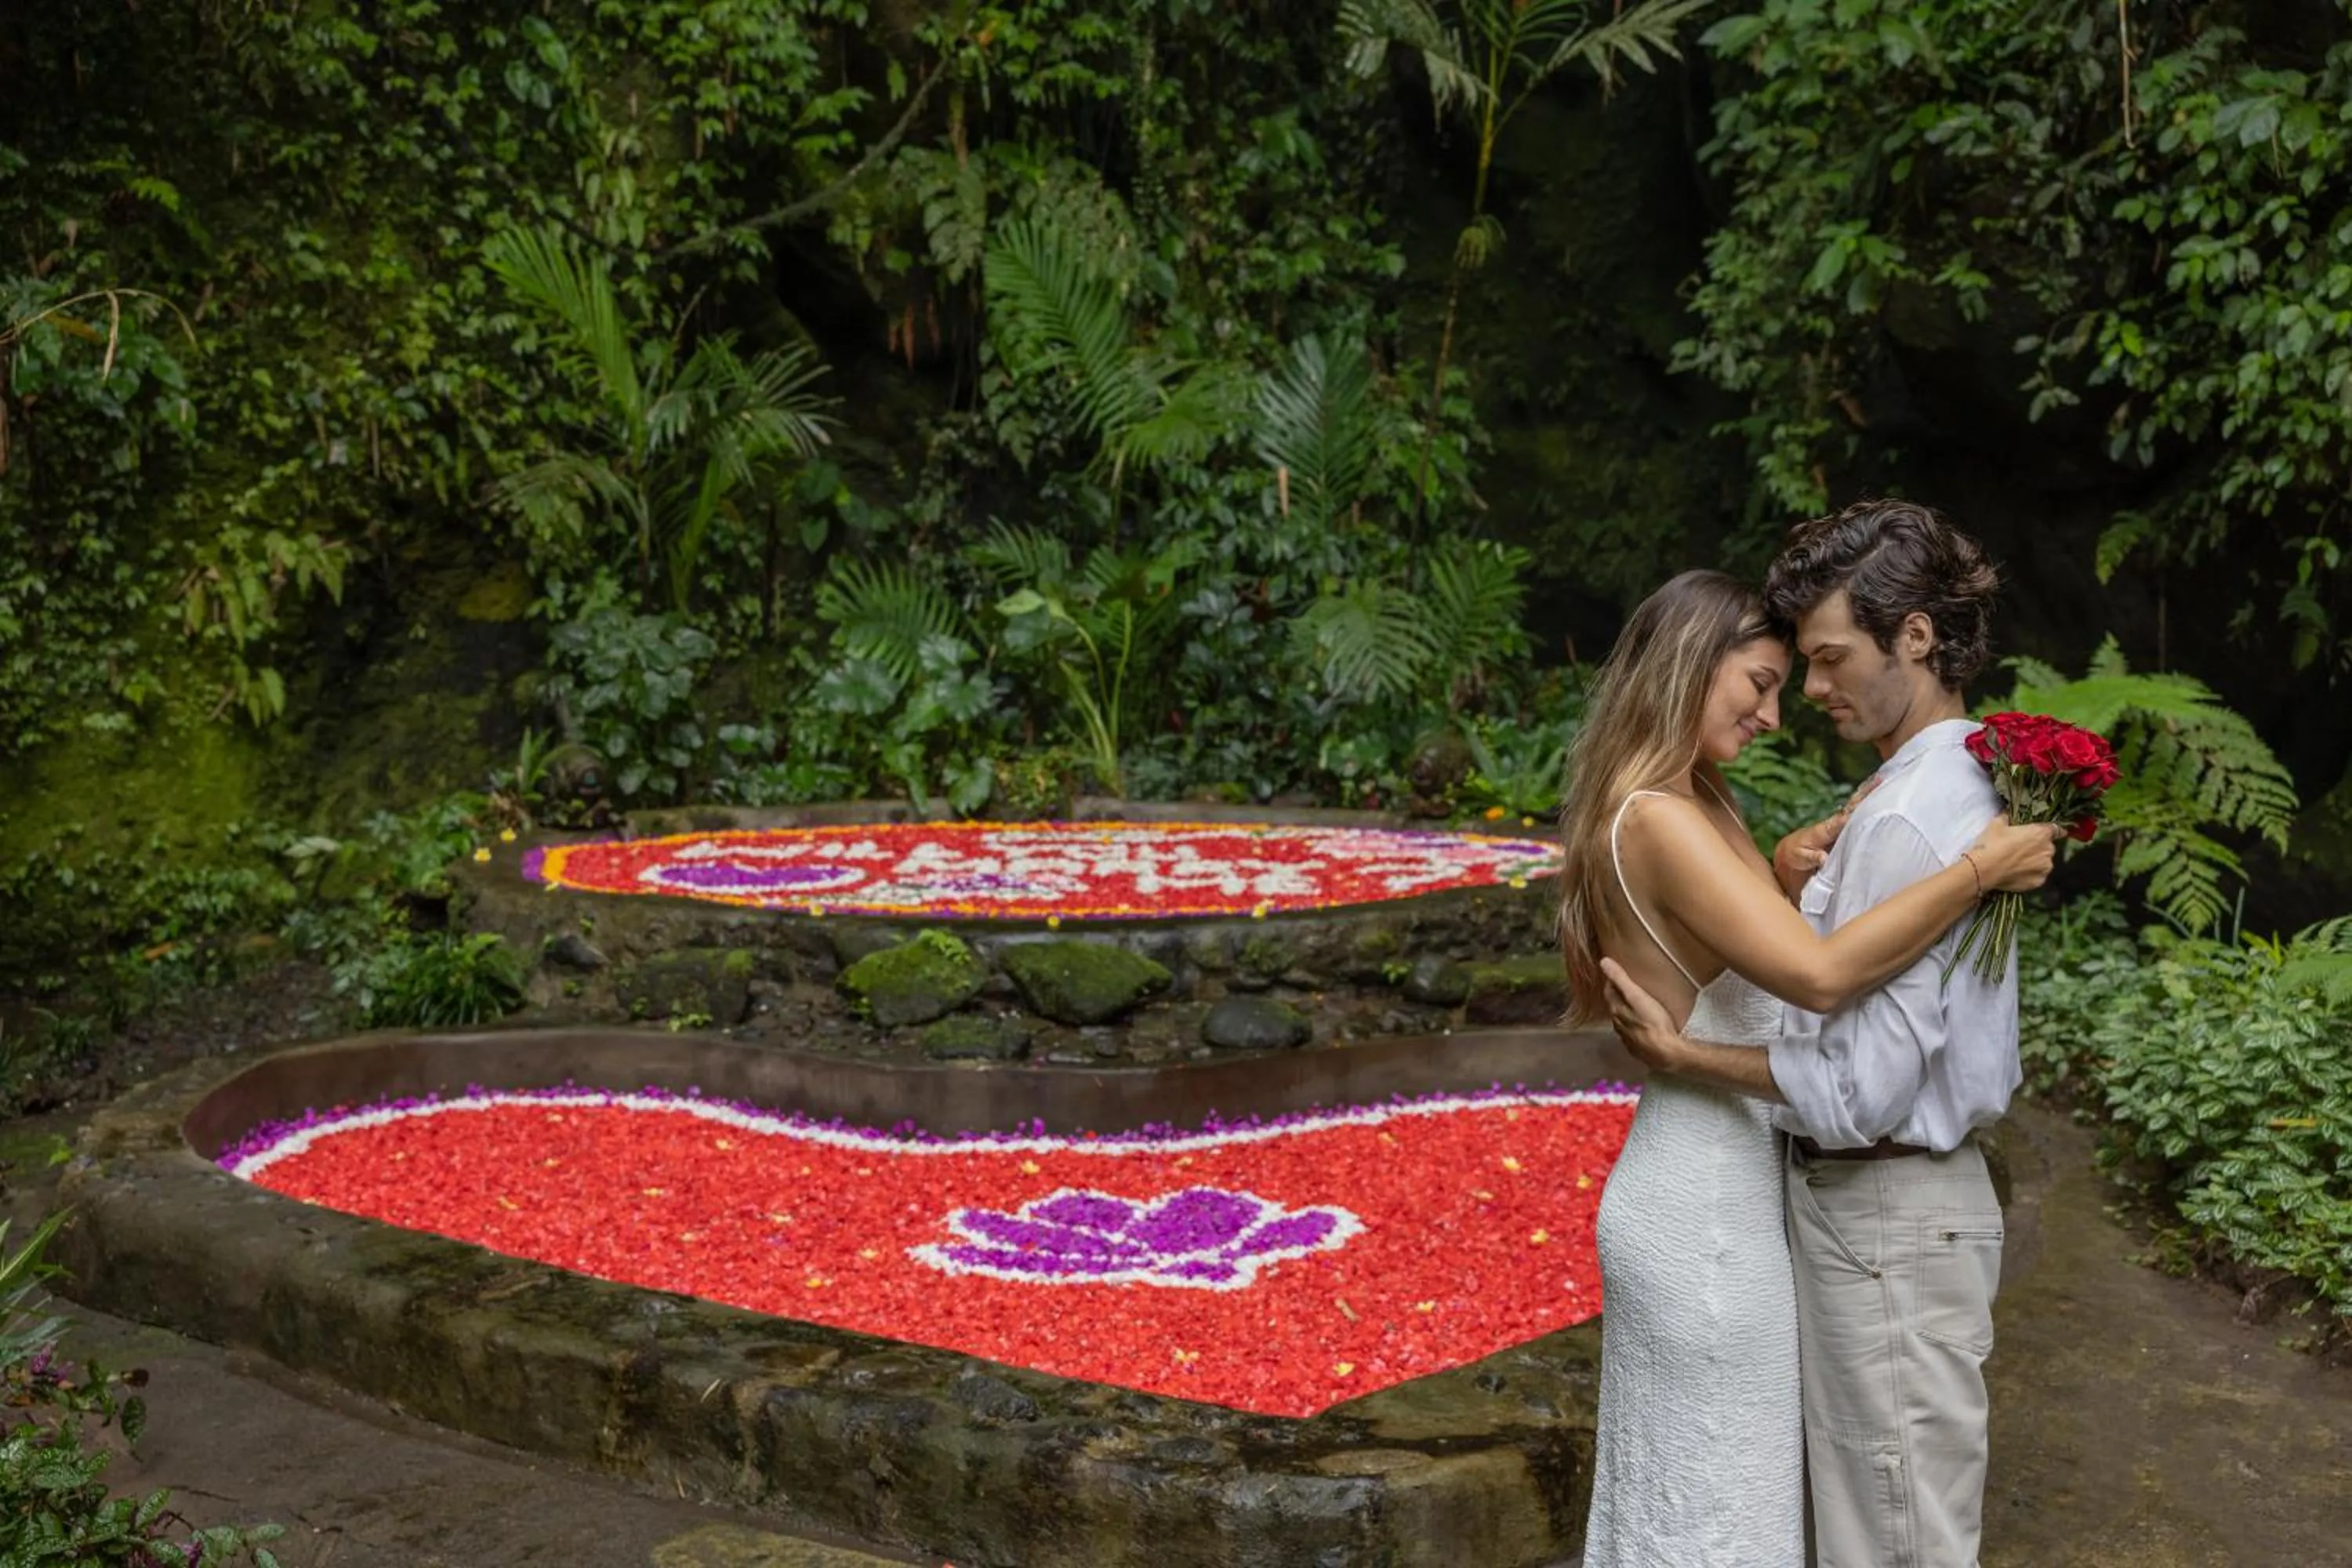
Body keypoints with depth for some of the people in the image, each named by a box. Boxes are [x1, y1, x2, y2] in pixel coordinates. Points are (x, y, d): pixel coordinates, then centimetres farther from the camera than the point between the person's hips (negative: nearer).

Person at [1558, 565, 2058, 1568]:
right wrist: (1978, 868, -24)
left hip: (1706, 1191, 10)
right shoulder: (1657, 820, -23)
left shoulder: (1687, 806, 9)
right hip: (1704, 1212, -10)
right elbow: (1817, 973, -34)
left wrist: (1778, 874, 3)